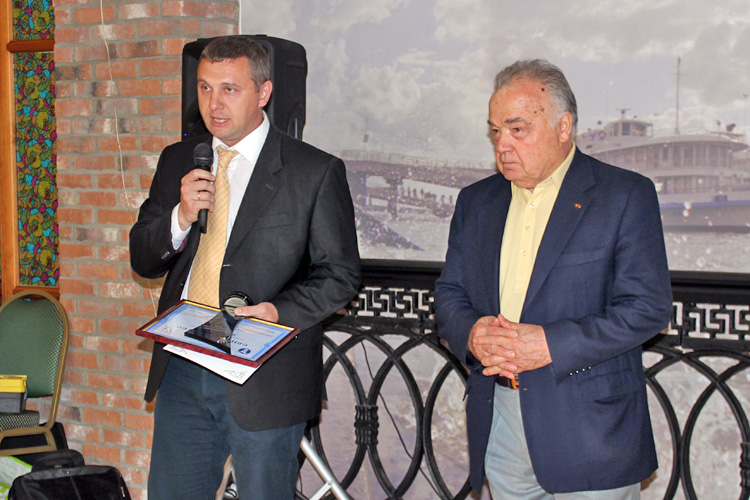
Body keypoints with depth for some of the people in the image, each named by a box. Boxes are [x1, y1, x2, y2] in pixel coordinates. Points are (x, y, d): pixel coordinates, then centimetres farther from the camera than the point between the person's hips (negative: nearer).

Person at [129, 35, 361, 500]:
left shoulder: (316, 172, -5)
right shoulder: (177, 161, 9)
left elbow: (340, 274, -3)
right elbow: (143, 260, 9)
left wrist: (281, 312, -21)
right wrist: (181, 217, -11)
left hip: (266, 378, -4)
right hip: (181, 371, 4)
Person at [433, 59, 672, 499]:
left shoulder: (626, 195, -5)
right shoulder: (476, 201, 12)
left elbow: (649, 307, -11)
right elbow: (449, 293, 13)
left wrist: (550, 345, -20)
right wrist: (470, 333, -11)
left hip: (591, 428, -4)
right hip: (499, 426, 5)